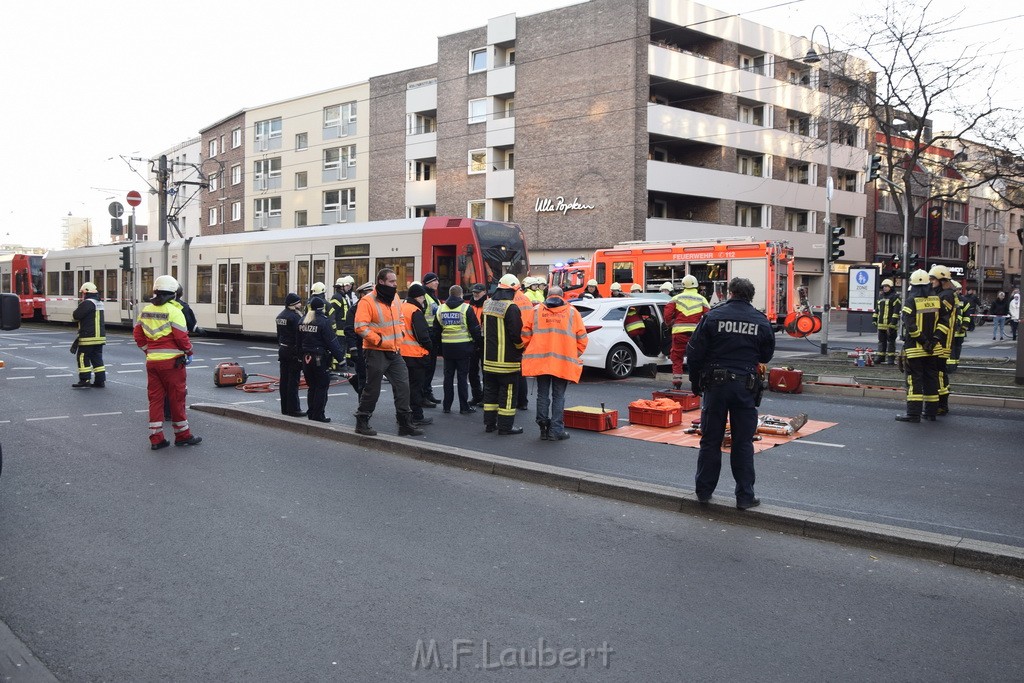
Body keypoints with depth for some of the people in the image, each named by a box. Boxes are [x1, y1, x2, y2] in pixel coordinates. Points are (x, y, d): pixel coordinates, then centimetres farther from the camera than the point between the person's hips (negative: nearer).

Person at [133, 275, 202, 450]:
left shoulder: (145, 310, 8)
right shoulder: (174, 311, -13)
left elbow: (138, 334, 13)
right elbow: (181, 336, -16)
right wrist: (189, 352, -1)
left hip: (152, 361, 6)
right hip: (172, 361, -6)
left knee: (155, 398, 9)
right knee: (177, 398, 5)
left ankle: (156, 438, 11)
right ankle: (182, 435, 15)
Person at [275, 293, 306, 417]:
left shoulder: (280, 316, 11)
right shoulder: (295, 317, -16)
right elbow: (299, 336, -19)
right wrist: (301, 354, -18)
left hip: (282, 350, 9)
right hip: (293, 351, -9)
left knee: (284, 379, 12)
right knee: (293, 380, -5)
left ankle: (285, 408, 19)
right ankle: (293, 409, -2)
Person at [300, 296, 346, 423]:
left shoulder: (303, 321, 7)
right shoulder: (324, 321, -15)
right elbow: (332, 341, -16)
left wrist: (301, 356, 19)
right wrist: (340, 357, -11)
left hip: (306, 358, 7)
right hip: (321, 359, -7)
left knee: (311, 386, 16)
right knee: (322, 387, 1)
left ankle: (311, 413, 21)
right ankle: (318, 415, 2)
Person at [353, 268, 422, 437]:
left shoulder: (395, 298, 10)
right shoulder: (367, 301, -14)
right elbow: (360, 327, -20)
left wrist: (401, 332, 9)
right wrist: (379, 340, -20)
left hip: (395, 352, 7)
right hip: (376, 352, -7)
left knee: (402, 386, 6)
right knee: (372, 389, 1)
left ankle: (405, 423, 14)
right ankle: (362, 422, 17)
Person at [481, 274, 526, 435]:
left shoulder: (488, 305, 8)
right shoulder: (511, 308, -18)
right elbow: (516, 333, -20)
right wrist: (521, 348, -3)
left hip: (489, 358, 8)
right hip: (507, 360, -8)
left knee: (490, 390, 15)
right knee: (508, 392, 1)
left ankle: (489, 423, 22)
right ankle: (505, 426, 3)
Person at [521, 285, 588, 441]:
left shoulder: (536, 310, 8)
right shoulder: (571, 311, 6)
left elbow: (526, 333, 6)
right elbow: (582, 337, 4)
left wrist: (529, 351, 18)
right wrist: (576, 355, 15)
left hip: (540, 360, 1)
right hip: (564, 362, -1)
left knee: (543, 394, 11)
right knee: (558, 396, 6)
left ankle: (543, 428, 11)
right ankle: (556, 430, 4)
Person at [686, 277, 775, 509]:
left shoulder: (712, 316, -4)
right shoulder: (761, 321, 1)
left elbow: (694, 353, -5)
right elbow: (766, 355, 11)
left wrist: (695, 382, 7)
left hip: (715, 385, 0)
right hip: (745, 387, 1)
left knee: (710, 440, 9)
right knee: (743, 443, 7)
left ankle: (704, 492, 16)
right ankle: (745, 496, 10)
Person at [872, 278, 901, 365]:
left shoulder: (895, 297, -5)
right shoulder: (881, 297, 18)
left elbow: (896, 311, -12)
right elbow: (877, 309, 25)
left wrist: (893, 321, -19)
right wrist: (874, 319, 17)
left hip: (890, 325, -7)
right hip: (881, 324, 7)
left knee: (891, 341, -2)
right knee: (881, 341, 11)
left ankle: (891, 358, 2)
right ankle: (880, 357, 16)